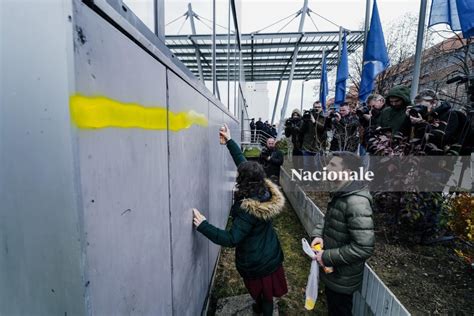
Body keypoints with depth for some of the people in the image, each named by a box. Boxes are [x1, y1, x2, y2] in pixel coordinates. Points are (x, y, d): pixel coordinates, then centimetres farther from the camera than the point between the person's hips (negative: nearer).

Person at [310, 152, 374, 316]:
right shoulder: (339, 194, -1)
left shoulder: (356, 202, -32)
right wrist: (318, 234, -8)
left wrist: (327, 257, -25)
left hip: (343, 277, -8)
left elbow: (364, 248, -34)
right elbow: (328, 218, 11)